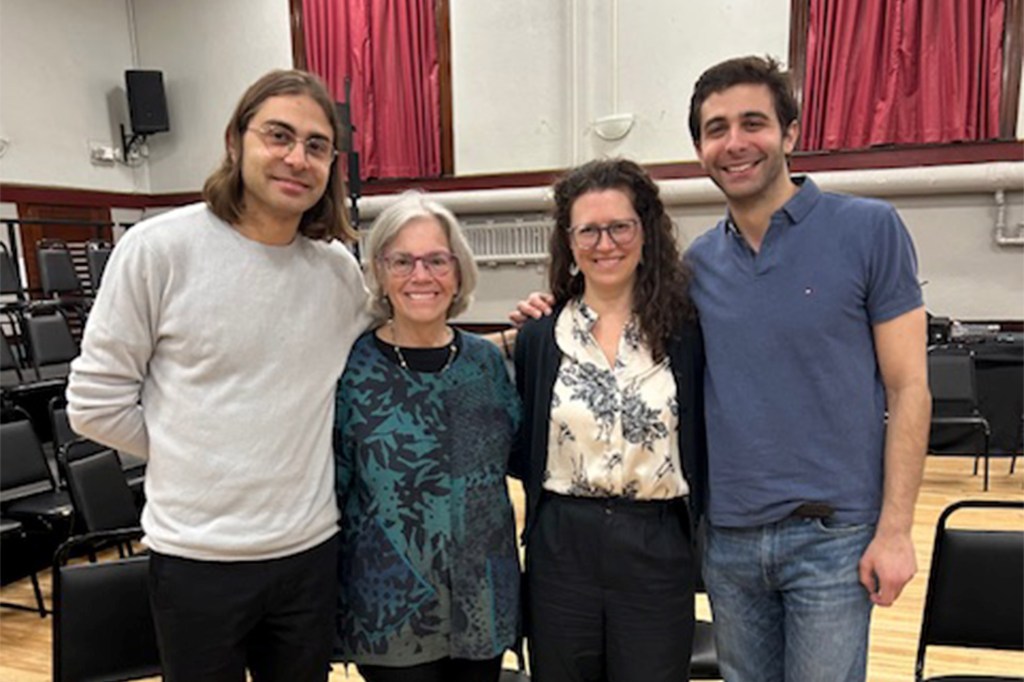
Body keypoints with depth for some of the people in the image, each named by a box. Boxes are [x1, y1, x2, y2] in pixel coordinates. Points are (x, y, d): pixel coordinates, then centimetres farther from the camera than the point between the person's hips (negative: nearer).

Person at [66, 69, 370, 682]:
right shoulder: (159, 247, -10)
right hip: (197, 557, -3)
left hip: (311, 549, 3)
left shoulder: (340, 268, 0)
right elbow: (96, 403, -5)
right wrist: (192, 458, -2)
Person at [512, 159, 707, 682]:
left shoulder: (684, 331, -3)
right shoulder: (538, 337, 0)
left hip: (658, 550, -1)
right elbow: (522, 454, 4)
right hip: (561, 550, 1)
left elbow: (707, 444, 1)